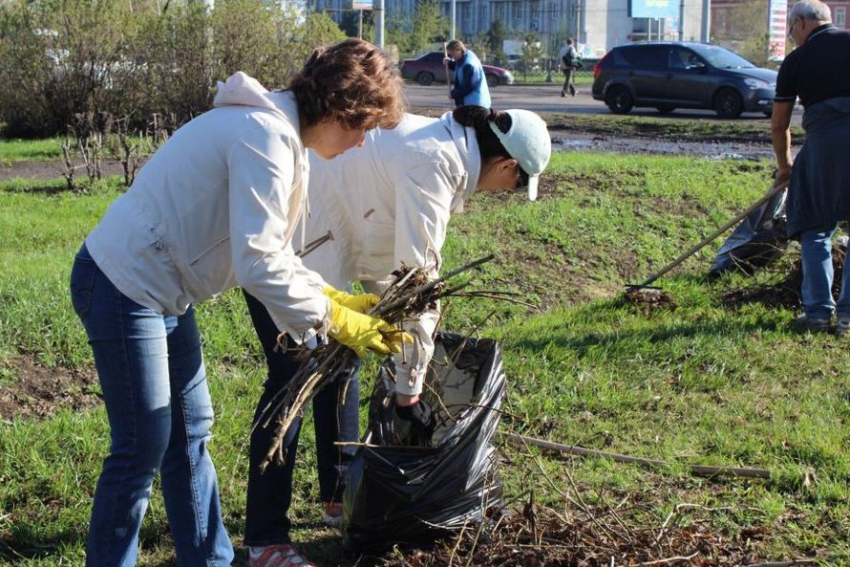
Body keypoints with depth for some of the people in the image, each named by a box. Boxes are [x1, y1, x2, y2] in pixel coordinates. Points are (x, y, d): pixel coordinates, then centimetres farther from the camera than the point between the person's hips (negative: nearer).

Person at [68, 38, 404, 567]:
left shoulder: (280, 132, 8)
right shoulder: (268, 137, -23)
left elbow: (272, 250, 14)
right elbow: (259, 265, -27)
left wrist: (333, 299, 5)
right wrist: (334, 322, -17)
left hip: (161, 289, 10)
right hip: (124, 287, -10)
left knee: (191, 432, 16)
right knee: (144, 447, -2)